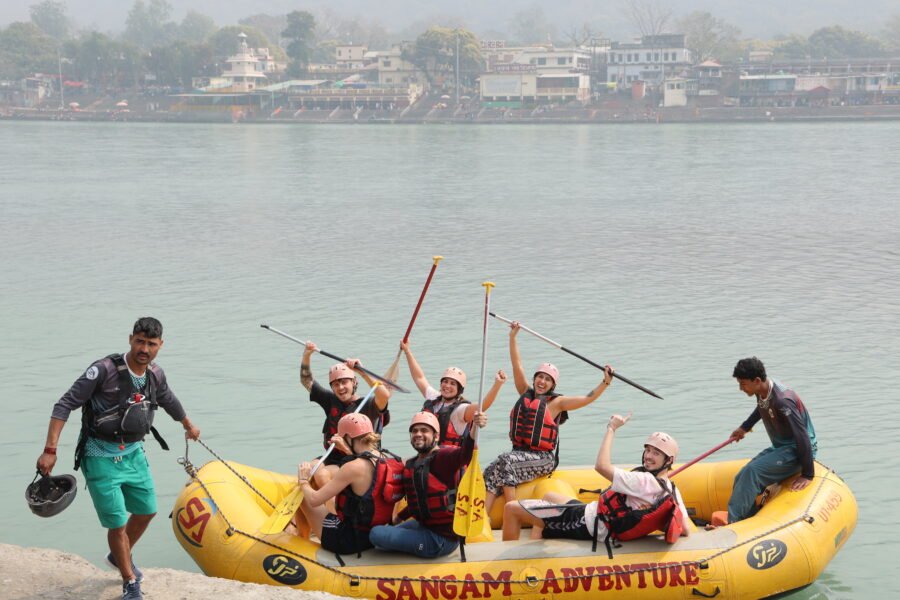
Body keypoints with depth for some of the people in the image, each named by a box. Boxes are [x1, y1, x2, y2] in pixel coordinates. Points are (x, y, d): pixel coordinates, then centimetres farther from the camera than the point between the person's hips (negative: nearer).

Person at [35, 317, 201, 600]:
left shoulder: (155, 374, -1)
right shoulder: (104, 370, -23)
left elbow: (169, 401, 22)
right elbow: (64, 405, -22)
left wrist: (188, 426, 39)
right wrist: (50, 450, -28)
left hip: (133, 453, 7)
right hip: (101, 457, -7)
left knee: (146, 511, 18)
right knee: (117, 522, -3)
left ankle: (119, 556, 45)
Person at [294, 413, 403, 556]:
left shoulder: (354, 468, -24)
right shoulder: (390, 459, -4)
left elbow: (314, 500, -19)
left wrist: (303, 481, 0)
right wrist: (348, 451, 25)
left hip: (347, 542, -8)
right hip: (375, 537, 8)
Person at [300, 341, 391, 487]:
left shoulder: (367, 406, -9)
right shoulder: (331, 401, 10)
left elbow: (385, 395, -30)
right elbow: (307, 381, 17)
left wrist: (362, 372, -29)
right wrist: (306, 355, 1)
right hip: (331, 461, 6)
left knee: (322, 475, -29)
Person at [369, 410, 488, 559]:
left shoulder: (442, 457, -19)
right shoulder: (411, 465, 7)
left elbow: (464, 454, -44)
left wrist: (474, 429, -61)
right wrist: (400, 516, 28)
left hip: (441, 540, -10)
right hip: (424, 526, 10)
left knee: (376, 534, -10)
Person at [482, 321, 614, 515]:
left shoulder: (555, 402, 3)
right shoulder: (526, 394, 16)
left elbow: (588, 399, -4)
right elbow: (517, 365, 16)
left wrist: (605, 382, -14)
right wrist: (513, 337, 16)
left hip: (543, 459, -5)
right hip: (520, 454, 5)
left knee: (505, 463, -32)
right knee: (491, 472, -23)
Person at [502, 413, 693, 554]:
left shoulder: (645, 482, -28)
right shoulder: (672, 491, -3)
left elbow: (602, 465, -32)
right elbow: (686, 530, -1)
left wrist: (612, 429, -21)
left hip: (584, 524, -10)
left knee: (511, 508, -4)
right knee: (548, 496, 35)